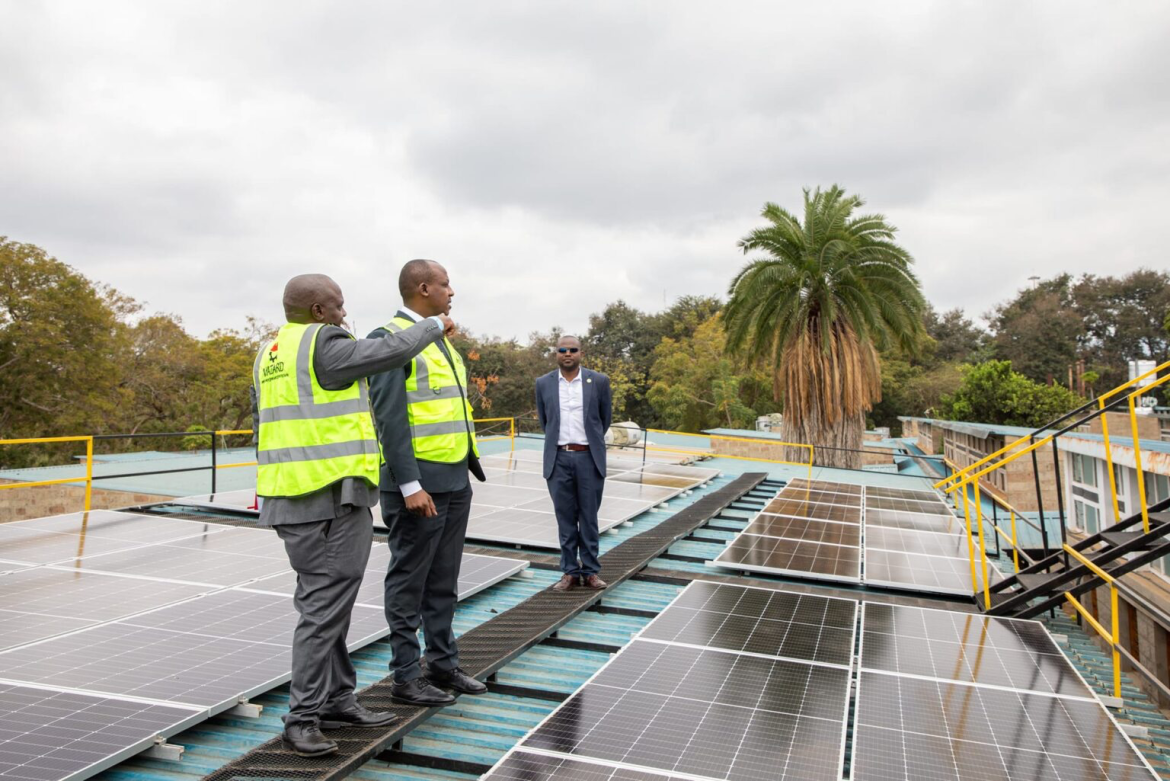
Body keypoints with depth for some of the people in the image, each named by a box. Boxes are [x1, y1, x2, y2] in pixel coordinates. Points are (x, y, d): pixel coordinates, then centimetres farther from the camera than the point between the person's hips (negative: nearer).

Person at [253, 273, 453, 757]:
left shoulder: (270, 354, 17)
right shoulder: (323, 345, -12)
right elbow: (389, 352, -11)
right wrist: (434, 326, 7)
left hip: (289, 497, 10)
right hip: (331, 498, -10)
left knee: (326, 604, 16)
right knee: (324, 608, -4)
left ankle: (337, 701, 25)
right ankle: (302, 719, 3)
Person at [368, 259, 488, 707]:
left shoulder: (440, 339, 17)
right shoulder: (389, 339, -10)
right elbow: (390, 416, -17)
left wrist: (468, 465, 16)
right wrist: (410, 485, -21)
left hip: (455, 480, 8)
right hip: (419, 482, -8)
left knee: (444, 582, 16)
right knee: (409, 583, 3)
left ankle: (443, 663, 28)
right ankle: (406, 678, 13)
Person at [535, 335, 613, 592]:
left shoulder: (599, 381, 0)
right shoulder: (543, 383, 4)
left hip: (589, 458, -1)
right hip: (558, 459, 1)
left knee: (589, 517, 6)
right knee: (565, 518, 6)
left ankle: (590, 571, 15)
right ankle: (570, 572, 14)